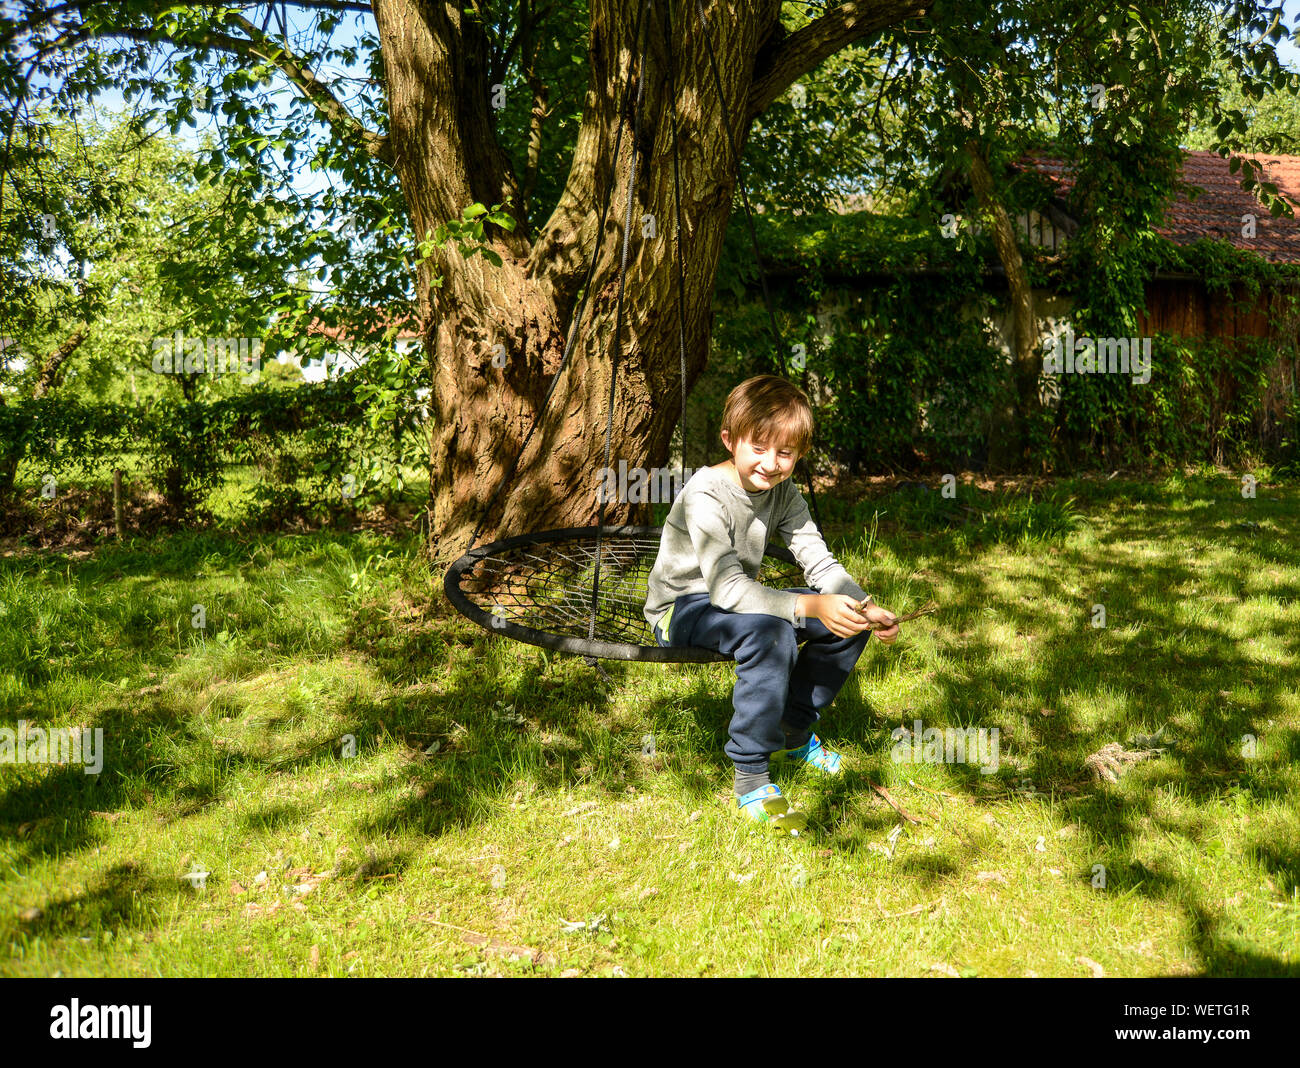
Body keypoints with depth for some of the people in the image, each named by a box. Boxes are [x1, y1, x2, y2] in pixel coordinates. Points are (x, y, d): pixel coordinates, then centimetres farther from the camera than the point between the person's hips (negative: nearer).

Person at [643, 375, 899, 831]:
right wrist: (812, 607, -46)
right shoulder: (705, 496, -27)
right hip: (680, 608, -8)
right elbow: (727, 588, -37)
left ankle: (794, 735, 16)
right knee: (771, 634, -36)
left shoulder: (782, 493, -3)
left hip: (740, 599, 8)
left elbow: (820, 563, -5)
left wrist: (867, 609, -23)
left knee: (849, 622, -2)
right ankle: (750, 778, -24)